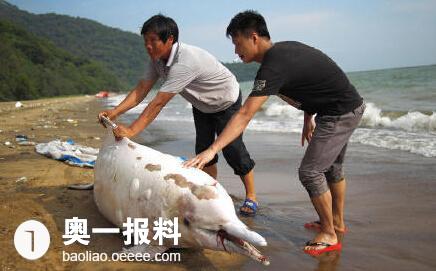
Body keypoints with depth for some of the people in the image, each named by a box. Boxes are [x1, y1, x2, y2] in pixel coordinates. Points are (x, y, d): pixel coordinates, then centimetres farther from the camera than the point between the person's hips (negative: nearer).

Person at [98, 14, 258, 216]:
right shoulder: (157, 59, -15)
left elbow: (158, 103, -43)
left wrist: (132, 130, -42)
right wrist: (114, 113, -27)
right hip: (202, 104, 8)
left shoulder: (185, 62, -42)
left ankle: (251, 196, 6)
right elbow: (141, 90, -16)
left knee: (232, 148, -10)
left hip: (226, 101, -8)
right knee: (203, 148, 6)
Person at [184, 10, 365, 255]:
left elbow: (244, 116, -31)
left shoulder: (274, 65, -25)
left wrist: (212, 150, -32)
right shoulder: (283, 50, 4)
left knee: (310, 172, -5)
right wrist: (308, 119, 17)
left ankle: (329, 235, 10)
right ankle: (338, 222, 39)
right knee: (331, 168, 22)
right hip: (349, 108, 10)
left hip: (341, 114, -10)